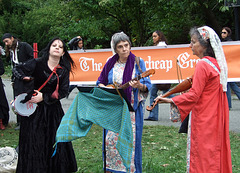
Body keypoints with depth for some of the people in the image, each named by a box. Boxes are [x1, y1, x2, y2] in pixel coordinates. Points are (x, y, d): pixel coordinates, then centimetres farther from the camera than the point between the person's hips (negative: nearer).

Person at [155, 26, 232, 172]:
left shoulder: (202, 65, -17)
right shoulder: (217, 63, 9)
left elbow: (194, 95, -19)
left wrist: (170, 100, -15)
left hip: (203, 120, -9)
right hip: (216, 118, 9)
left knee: (203, 156, -1)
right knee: (217, 154, 14)